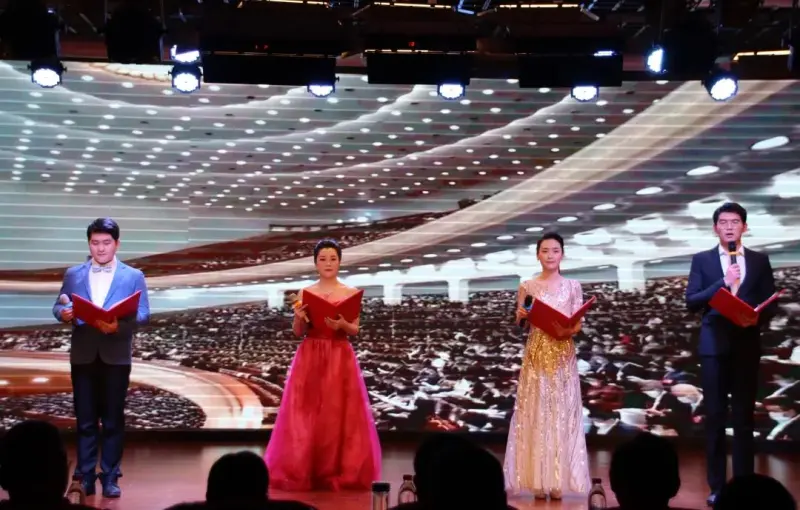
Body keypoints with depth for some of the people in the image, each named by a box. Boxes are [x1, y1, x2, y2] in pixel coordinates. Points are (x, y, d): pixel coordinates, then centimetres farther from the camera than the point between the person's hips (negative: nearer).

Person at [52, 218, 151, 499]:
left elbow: (143, 314, -3)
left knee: (113, 420, 4)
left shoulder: (134, 276, 4)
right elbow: (59, 306, 8)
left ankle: (110, 478, 11)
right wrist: (64, 313, -16)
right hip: (83, 355, 1)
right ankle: (85, 476, 13)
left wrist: (119, 324, -22)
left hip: (116, 356, -1)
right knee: (85, 420, 5)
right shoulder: (73, 274, 11)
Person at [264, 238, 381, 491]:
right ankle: (303, 472, 8)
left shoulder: (351, 293, 2)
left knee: (339, 414, -2)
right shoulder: (305, 293, 4)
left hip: (340, 357, -1)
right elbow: (298, 332, 5)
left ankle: (340, 472, 7)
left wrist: (342, 325, -20)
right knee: (306, 413, 0)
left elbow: (355, 330, 0)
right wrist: (299, 318, -15)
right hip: (310, 357, 1)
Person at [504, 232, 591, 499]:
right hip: (536, 355, 0)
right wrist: (521, 316, -15)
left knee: (562, 414, 0)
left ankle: (558, 481, 5)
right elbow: (520, 325, 6)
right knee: (536, 414, 0)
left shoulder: (573, 287, 5)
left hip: (563, 357, 0)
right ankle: (538, 482, 5)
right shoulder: (527, 287, 4)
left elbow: (578, 324, 2)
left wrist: (568, 331, -18)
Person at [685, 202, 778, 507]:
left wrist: (756, 317, -15)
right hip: (714, 346, -1)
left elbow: (770, 303, 6)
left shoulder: (760, 261, 9)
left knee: (744, 416, 5)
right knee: (715, 417, 1)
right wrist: (723, 282, -15)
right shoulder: (702, 260, 6)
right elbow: (691, 302, -4)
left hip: (747, 346, 1)